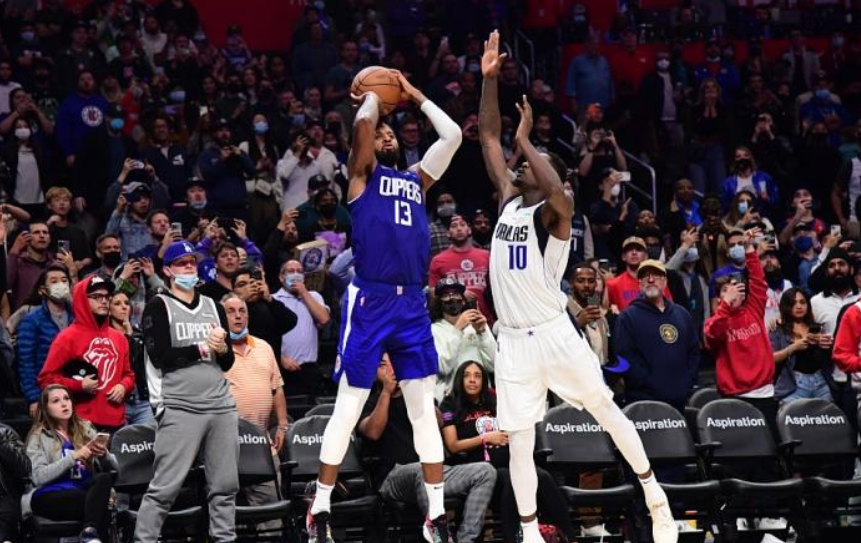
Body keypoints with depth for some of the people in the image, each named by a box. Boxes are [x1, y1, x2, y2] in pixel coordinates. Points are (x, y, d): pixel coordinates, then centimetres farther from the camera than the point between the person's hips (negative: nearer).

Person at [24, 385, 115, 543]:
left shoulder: (85, 429, 17)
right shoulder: (39, 436, 5)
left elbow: (113, 466, 11)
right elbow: (38, 477, -11)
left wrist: (104, 454, -13)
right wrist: (73, 457, -17)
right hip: (49, 496, -5)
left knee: (104, 478, -33)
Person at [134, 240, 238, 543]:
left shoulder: (213, 307, 17)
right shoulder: (159, 307, 2)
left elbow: (228, 363, 16)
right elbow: (161, 357, -11)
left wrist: (221, 348, -5)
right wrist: (203, 348, -8)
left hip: (221, 406, 5)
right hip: (180, 408, -5)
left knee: (225, 484, 7)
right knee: (165, 486, -9)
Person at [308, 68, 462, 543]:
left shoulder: (417, 180, 22)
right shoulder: (363, 175, 8)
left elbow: (453, 135, 16)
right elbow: (363, 122, -9)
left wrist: (414, 96, 21)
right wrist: (374, 94, 11)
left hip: (412, 303, 5)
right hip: (369, 302, -5)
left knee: (424, 407, 3)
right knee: (348, 407, -2)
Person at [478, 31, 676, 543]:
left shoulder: (556, 212, -7)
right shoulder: (508, 199, 10)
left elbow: (556, 192, -32)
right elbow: (489, 136, 9)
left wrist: (526, 139, -23)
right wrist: (490, 78, 1)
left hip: (554, 333, -5)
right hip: (513, 340, 5)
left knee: (606, 410, 7)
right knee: (519, 443, 4)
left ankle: (653, 490, 20)